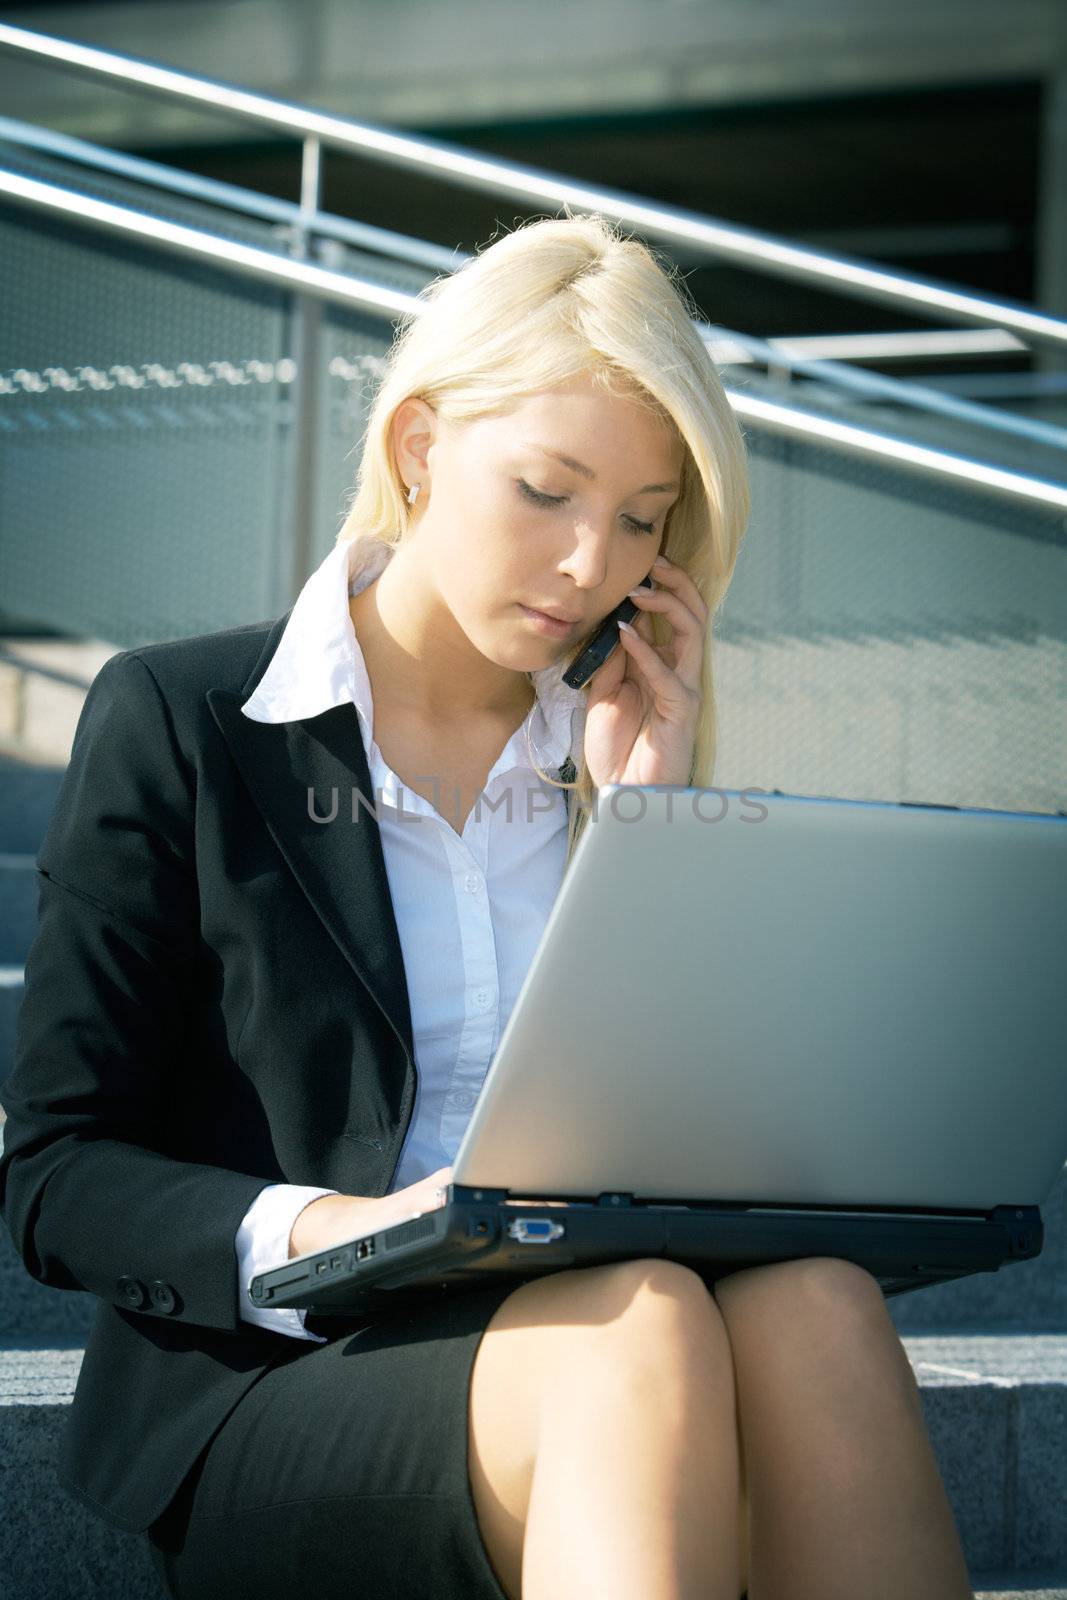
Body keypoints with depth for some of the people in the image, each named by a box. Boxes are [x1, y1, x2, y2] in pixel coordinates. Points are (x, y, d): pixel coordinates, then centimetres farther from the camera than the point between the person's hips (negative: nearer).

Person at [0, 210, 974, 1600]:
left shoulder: (602, 755, 16)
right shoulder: (174, 721, 5)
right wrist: (314, 1233, -20)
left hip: (578, 1360, 4)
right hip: (264, 1401, -4)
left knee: (811, 1302, -32)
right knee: (645, 1324, -36)